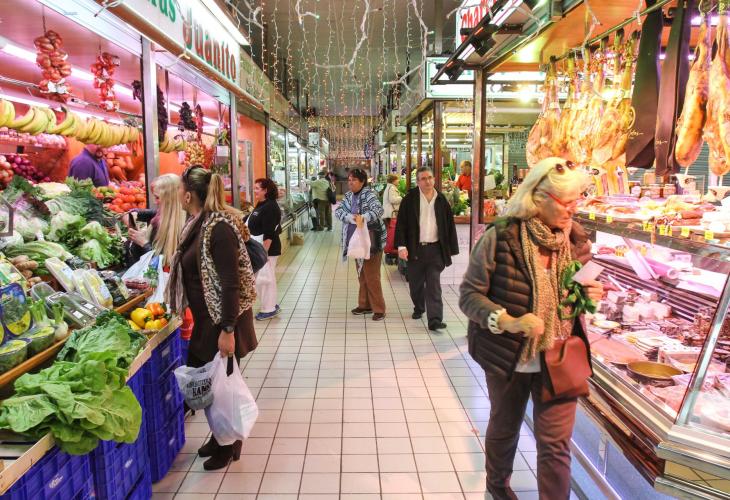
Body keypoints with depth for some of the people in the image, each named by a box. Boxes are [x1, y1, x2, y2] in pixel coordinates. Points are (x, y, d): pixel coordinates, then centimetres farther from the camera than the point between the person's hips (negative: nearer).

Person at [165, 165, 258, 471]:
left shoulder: (220, 227, -22)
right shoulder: (198, 225, 6)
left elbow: (231, 282, -25)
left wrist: (227, 330, -25)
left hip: (224, 320, -9)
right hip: (205, 319, 9)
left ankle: (230, 445, 30)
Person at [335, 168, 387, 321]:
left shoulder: (369, 194, -15)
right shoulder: (349, 195, 8)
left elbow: (378, 209, -32)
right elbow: (338, 210, -2)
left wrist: (363, 217, -48)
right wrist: (349, 217, -22)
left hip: (371, 241, -8)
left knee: (372, 276, -5)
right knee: (361, 275, 16)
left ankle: (379, 309, 5)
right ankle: (365, 305, 29)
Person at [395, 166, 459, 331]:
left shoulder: (441, 200, 2)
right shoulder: (410, 198, -2)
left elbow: (449, 225, 6)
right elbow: (401, 223, -4)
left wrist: (451, 249, 4)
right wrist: (401, 246, -13)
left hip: (435, 249, 0)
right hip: (415, 248, 0)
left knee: (434, 285, -3)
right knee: (415, 283, 15)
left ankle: (435, 319, -4)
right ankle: (418, 307, 39)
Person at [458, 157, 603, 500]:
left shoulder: (576, 242, -3)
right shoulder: (500, 238, -19)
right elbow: (469, 295, -17)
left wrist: (590, 295, -11)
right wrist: (507, 321, -32)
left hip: (559, 359, 2)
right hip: (507, 357, -2)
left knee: (556, 442, 6)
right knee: (504, 429, 22)